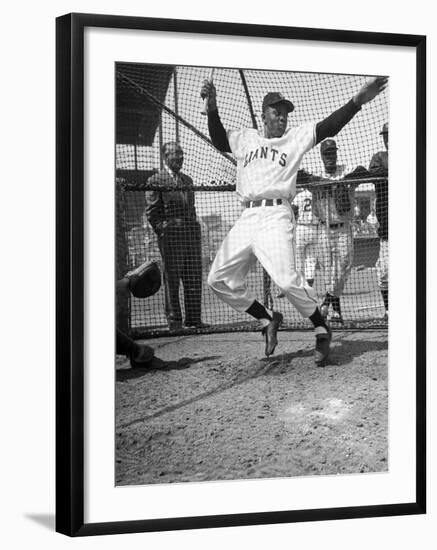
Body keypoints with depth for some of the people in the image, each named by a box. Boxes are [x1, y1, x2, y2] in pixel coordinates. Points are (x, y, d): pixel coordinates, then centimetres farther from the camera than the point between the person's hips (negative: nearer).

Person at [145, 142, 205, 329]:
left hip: (191, 234, 6)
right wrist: (162, 229, -8)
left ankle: (194, 318, 12)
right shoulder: (156, 180, -1)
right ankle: (174, 319, 4)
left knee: (194, 278, 5)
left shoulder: (187, 180, 19)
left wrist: (193, 228, 15)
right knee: (172, 278, -2)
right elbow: (151, 212, -3)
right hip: (170, 236, -6)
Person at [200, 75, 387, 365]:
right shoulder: (246, 138, 22)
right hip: (246, 218, 6)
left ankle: (322, 330, -7)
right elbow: (219, 139, 23)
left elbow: (330, 126, -1)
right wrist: (213, 107, 6)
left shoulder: (297, 137, 10)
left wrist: (358, 100, -16)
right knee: (220, 279, 4)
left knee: (287, 278, -23)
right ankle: (268, 319, 17)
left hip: (276, 216, -5)